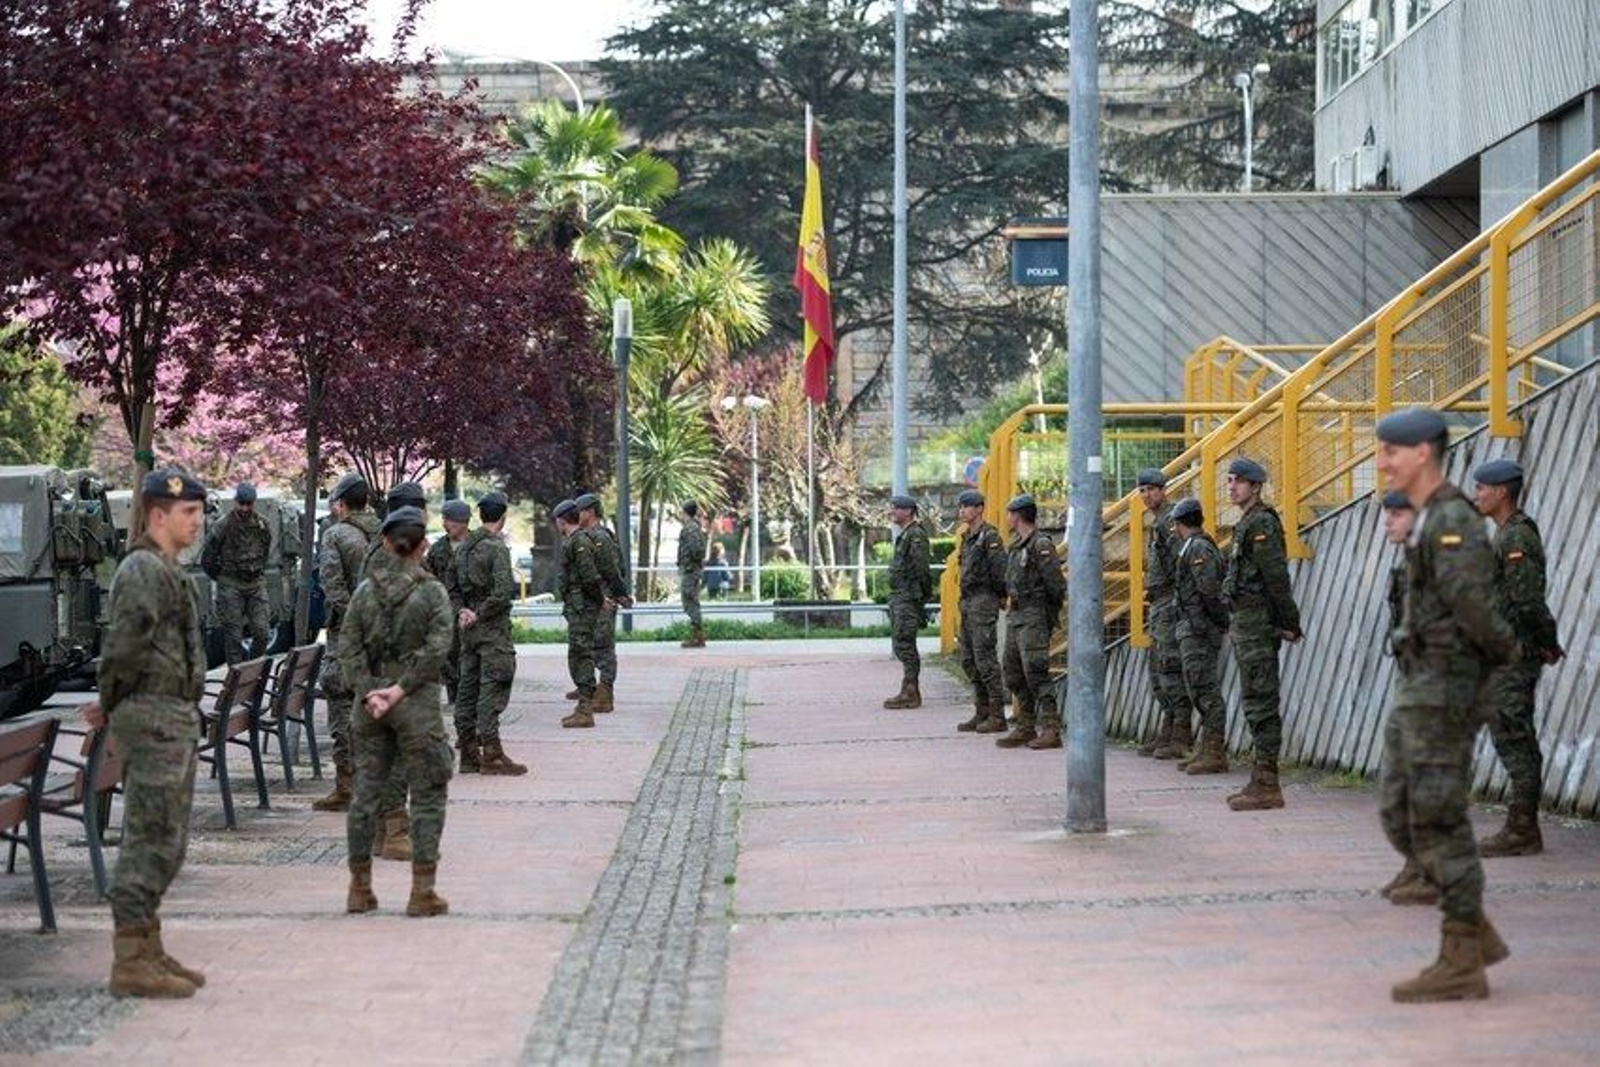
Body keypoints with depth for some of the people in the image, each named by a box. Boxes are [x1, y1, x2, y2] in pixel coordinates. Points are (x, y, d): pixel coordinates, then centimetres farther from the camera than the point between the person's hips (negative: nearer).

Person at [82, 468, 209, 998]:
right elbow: (123, 647, -22)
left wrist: (111, 704, 13)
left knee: (164, 841, 14)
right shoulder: (143, 569, -15)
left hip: (174, 719, 10)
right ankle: (132, 961, -5)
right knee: (151, 840, -8)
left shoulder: (166, 570, 18)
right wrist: (110, 703, -9)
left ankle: (147, 949, 21)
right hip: (154, 718, -10)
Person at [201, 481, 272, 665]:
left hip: (256, 584, 4)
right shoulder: (224, 526, -10)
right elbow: (207, 559, -3)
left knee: (261, 631, -3)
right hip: (231, 586, -4)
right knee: (233, 634, -2)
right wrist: (221, 578, 4)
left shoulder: (262, 525, 5)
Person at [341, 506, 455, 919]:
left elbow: (348, 645, -3)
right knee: (427, 795, 4)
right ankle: (422, 891, 1)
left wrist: (368, 692, -7)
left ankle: (360, 888, 15)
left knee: (367, 792, 11)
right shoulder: (432, 591, -6)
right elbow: (436, 648, -15)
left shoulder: (365, 590, 3)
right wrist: (401, 689, -12)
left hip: (371, 703, 4)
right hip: (417, 704, -4)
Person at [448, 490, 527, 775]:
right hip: (492, 626, -8)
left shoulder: (463, 547, 10)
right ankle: (491, 753, -6)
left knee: (468, 686, 10)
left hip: (469, 629, 8)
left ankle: (469, 752, 15)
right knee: (492, 687, -6)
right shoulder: (497, 548, -14)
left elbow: (451, 586, 15)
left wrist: (462, 611, 3)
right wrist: (480, 614, -13)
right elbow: (503, 592, -23)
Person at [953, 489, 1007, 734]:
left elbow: (1000, 571, -17)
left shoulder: (989, 537, -12)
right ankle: (982, 712, 17)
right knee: (969, 661, 11)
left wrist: (1001, 595, -10)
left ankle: (997, 716, -6)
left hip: (984, 603, -10)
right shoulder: (967, 538, 16)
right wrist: (965, 602, 17)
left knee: (986, 660, -10)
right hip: (967, 603, 10)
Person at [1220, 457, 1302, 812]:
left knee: (1260, 703, -10)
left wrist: (1289, 623, -17)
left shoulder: (1261, 523, -14)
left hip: (1257, 623, -11)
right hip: (1246, 623, 11)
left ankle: (1267, 786, -10)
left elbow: (1277, 577, -18)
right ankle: (1260, 781, 17)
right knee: (1256, 702, 12)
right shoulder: (1247, 524, 18)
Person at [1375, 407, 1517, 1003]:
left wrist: (1506, 650, -5)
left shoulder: (1453, 524, -16)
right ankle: (1478, 935, 18)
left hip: (1443, 690, -10)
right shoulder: (1427, 523, 16)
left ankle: (1461, 963, 0)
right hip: (1416, 688, 10)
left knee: (1438, 820, -6)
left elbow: (1474, 608, -21)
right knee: (1399, 815, 12)